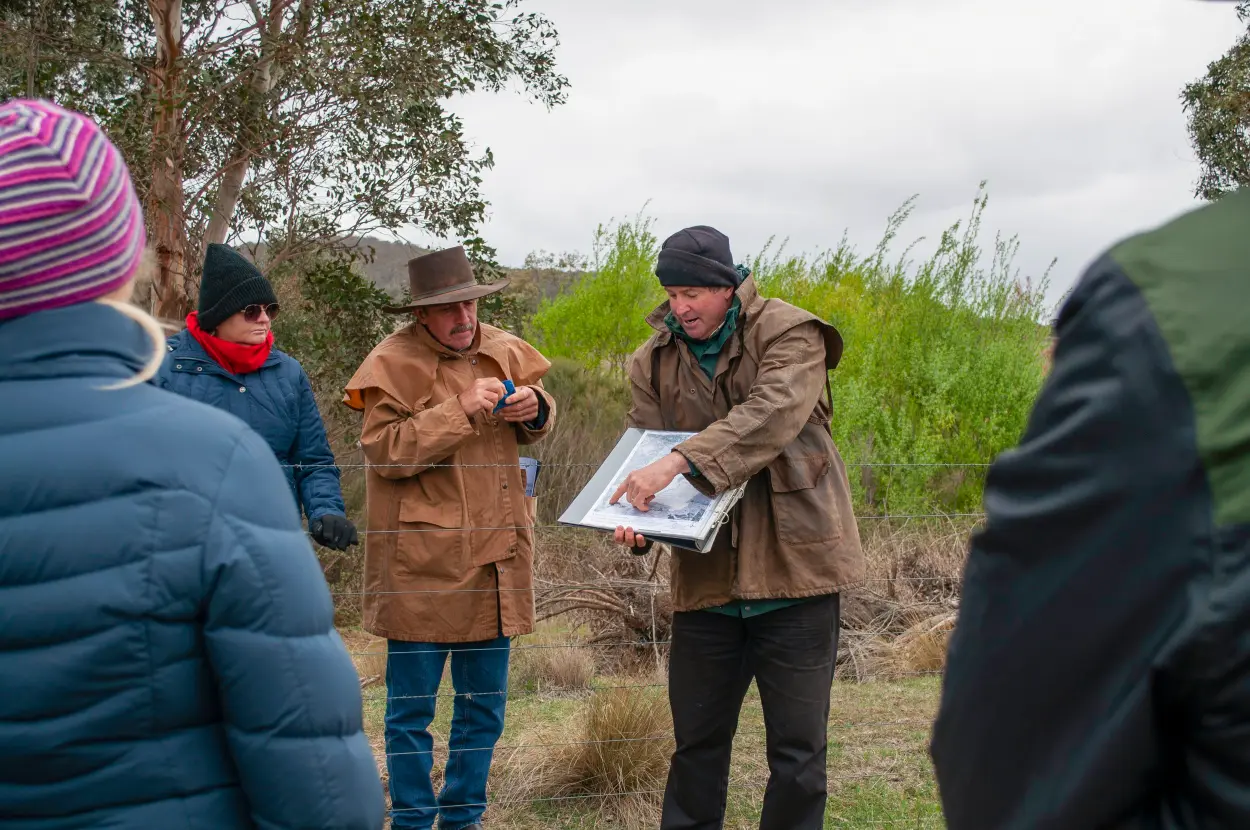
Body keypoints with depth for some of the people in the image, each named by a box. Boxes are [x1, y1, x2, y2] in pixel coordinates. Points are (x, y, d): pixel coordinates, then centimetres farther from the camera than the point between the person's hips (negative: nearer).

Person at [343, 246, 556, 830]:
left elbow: (539, 424, 22)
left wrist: (533, 408, -3)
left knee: (486, 701, 15)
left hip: (495, 557, 6)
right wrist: (462, 410, -23)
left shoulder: (502, 350, 8)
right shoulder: (393, 364, -9)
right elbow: (384, 450, -18)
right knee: (412, 705, 4)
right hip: (423, 562, -5)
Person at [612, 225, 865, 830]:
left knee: (797, 750, 5)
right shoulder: (654, 362, 7)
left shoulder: (788, 334, -7)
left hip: (793, 567, -4)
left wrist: (679, 461, -35)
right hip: (706, 575, 4)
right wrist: (637, 527, -18)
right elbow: (644, 447, 3)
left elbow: (769, 416, -24)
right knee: (696, 741, 14)